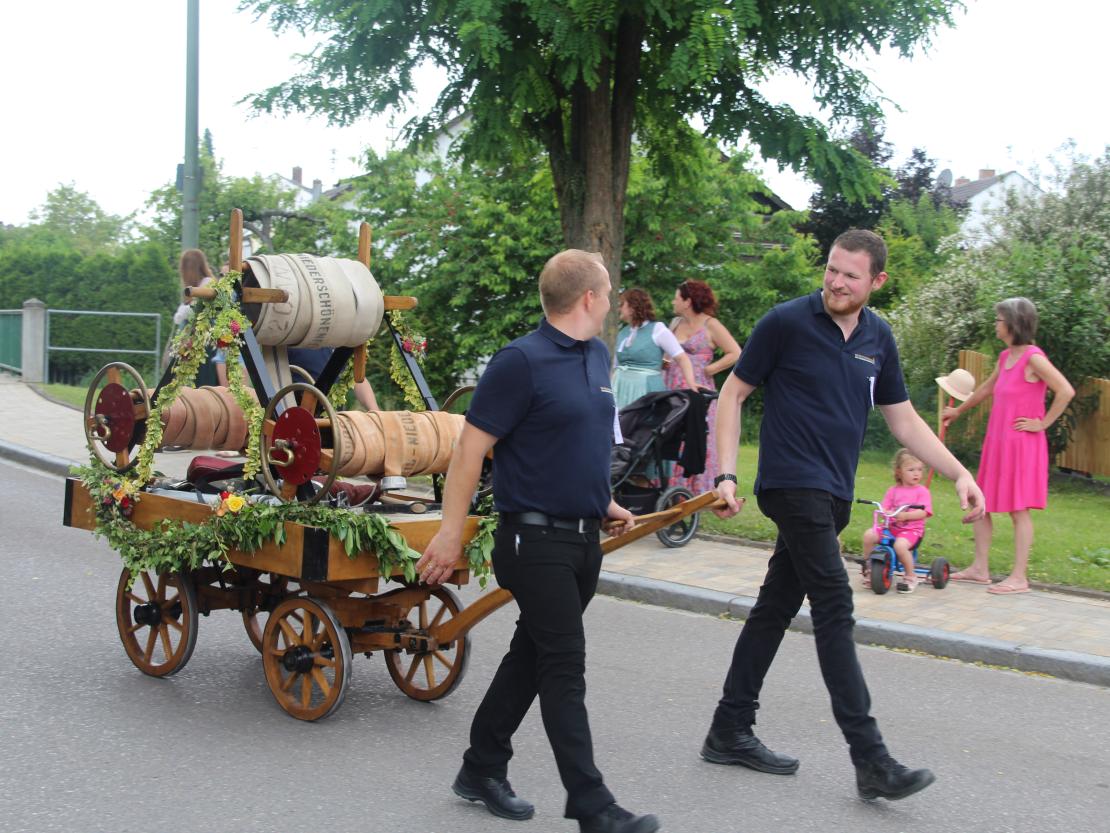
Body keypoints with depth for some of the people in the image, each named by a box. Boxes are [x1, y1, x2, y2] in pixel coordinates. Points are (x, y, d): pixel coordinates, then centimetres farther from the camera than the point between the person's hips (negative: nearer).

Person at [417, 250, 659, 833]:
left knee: (530, 656, 15)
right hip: (536, 539, -8)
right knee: (565, 669, -5)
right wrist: (451, 533, -15)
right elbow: (471, 448, -14)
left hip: (584, 538, 8)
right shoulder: (522, 361, -15)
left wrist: (600, 501, 24)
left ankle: (482, 772, 28)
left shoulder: (597, 356, 11)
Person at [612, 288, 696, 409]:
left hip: (647, 391, -6)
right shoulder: (622, 333, 14)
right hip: (622, 391, 6)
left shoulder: (657, 329, -4)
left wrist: (691, 384, -21)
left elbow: (682, 358, -8)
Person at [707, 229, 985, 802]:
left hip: (833, 495, 7)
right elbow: (733, 394, -2)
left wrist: (960, 474, 6)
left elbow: (903, 419, 15)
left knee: (777, 607, 12)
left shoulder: (878, 338, 9)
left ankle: (730, 733, 22)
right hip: (793, 485, -6)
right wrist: (727, 475, -9)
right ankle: (871, 761, -12)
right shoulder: (787, 322, -8)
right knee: (834, 608, -12)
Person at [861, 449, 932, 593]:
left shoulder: (922, 491, 0)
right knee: (869, 534, -18)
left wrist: (905, 515, -27)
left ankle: (910, 576, -12)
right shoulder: (893, 490, 11)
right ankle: (867, 564, 5)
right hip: (892, 526, 4)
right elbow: (884, 507, 6)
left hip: (912, 528, -4)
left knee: (900, 544, -34)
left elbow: (923, 512, -12)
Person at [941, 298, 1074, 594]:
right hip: (996, 442, 8)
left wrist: (1043, 423, -15)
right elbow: (986, 389, 29)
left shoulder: (1033, 358, -14)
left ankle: (1019, 578, 2)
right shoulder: (1005, 357, 11)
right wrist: (958, 411, 41)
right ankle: (980, 569, 18)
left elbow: (1066, 391, -22)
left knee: (1018, 510, -4)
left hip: (1021, 444, -8)